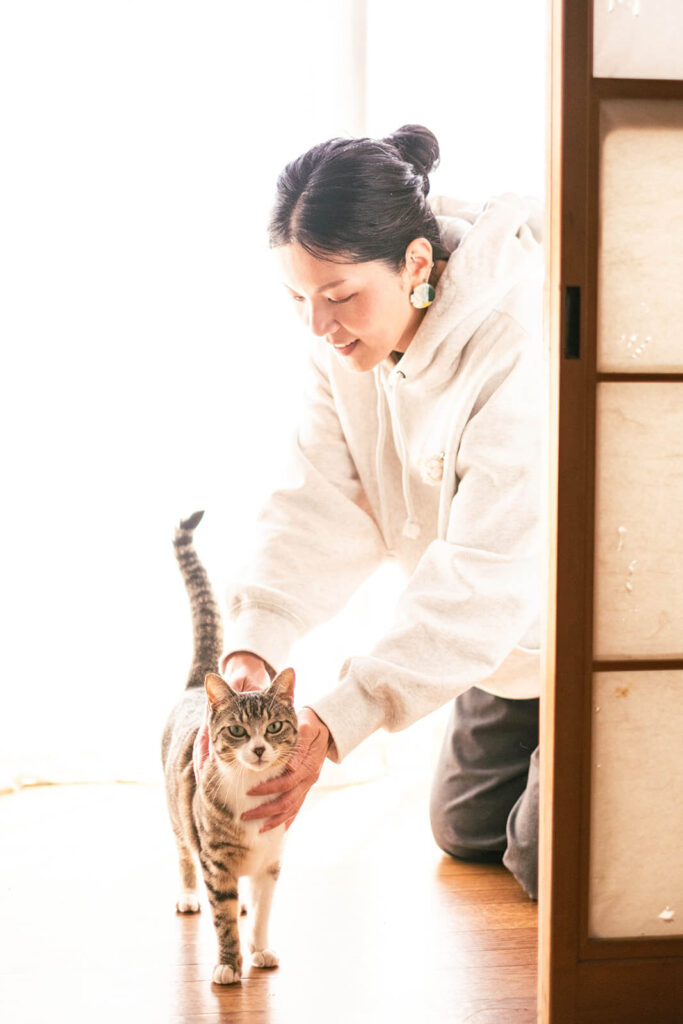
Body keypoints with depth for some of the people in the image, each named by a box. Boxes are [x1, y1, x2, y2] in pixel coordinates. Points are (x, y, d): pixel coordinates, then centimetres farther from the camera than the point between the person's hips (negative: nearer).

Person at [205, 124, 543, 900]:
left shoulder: (520, 344, -36)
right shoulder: (347, 341, -12)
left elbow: (489, 571, -39)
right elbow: (323, 503, -15)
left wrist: (342, 716, -44)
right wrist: (253, 641, -32)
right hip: (510, 639, 7)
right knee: (465, 830, 17)